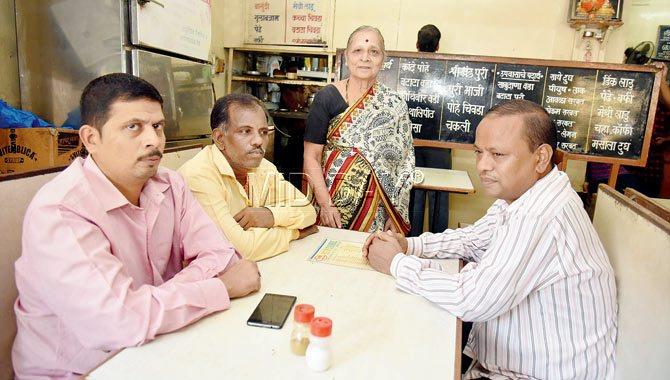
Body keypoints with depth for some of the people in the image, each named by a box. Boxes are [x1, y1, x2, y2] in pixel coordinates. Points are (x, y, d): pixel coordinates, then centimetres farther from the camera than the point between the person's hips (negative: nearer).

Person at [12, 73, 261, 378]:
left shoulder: (170, 186, -2)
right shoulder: (56, 213, -23)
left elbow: (218, 254, -7)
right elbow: (119, 319, -31)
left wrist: (162, 298, -24)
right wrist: (224, 287, -21)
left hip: (154, 347, 6)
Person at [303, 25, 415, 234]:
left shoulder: (394, 105, 2)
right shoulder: (327, 97, -2)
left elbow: (404, 161, 2)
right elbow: (311, 156, -3)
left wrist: (396, 215, -3)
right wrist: (325, 204, -11)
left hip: (378, 209, 1)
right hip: (334, 202, -1)